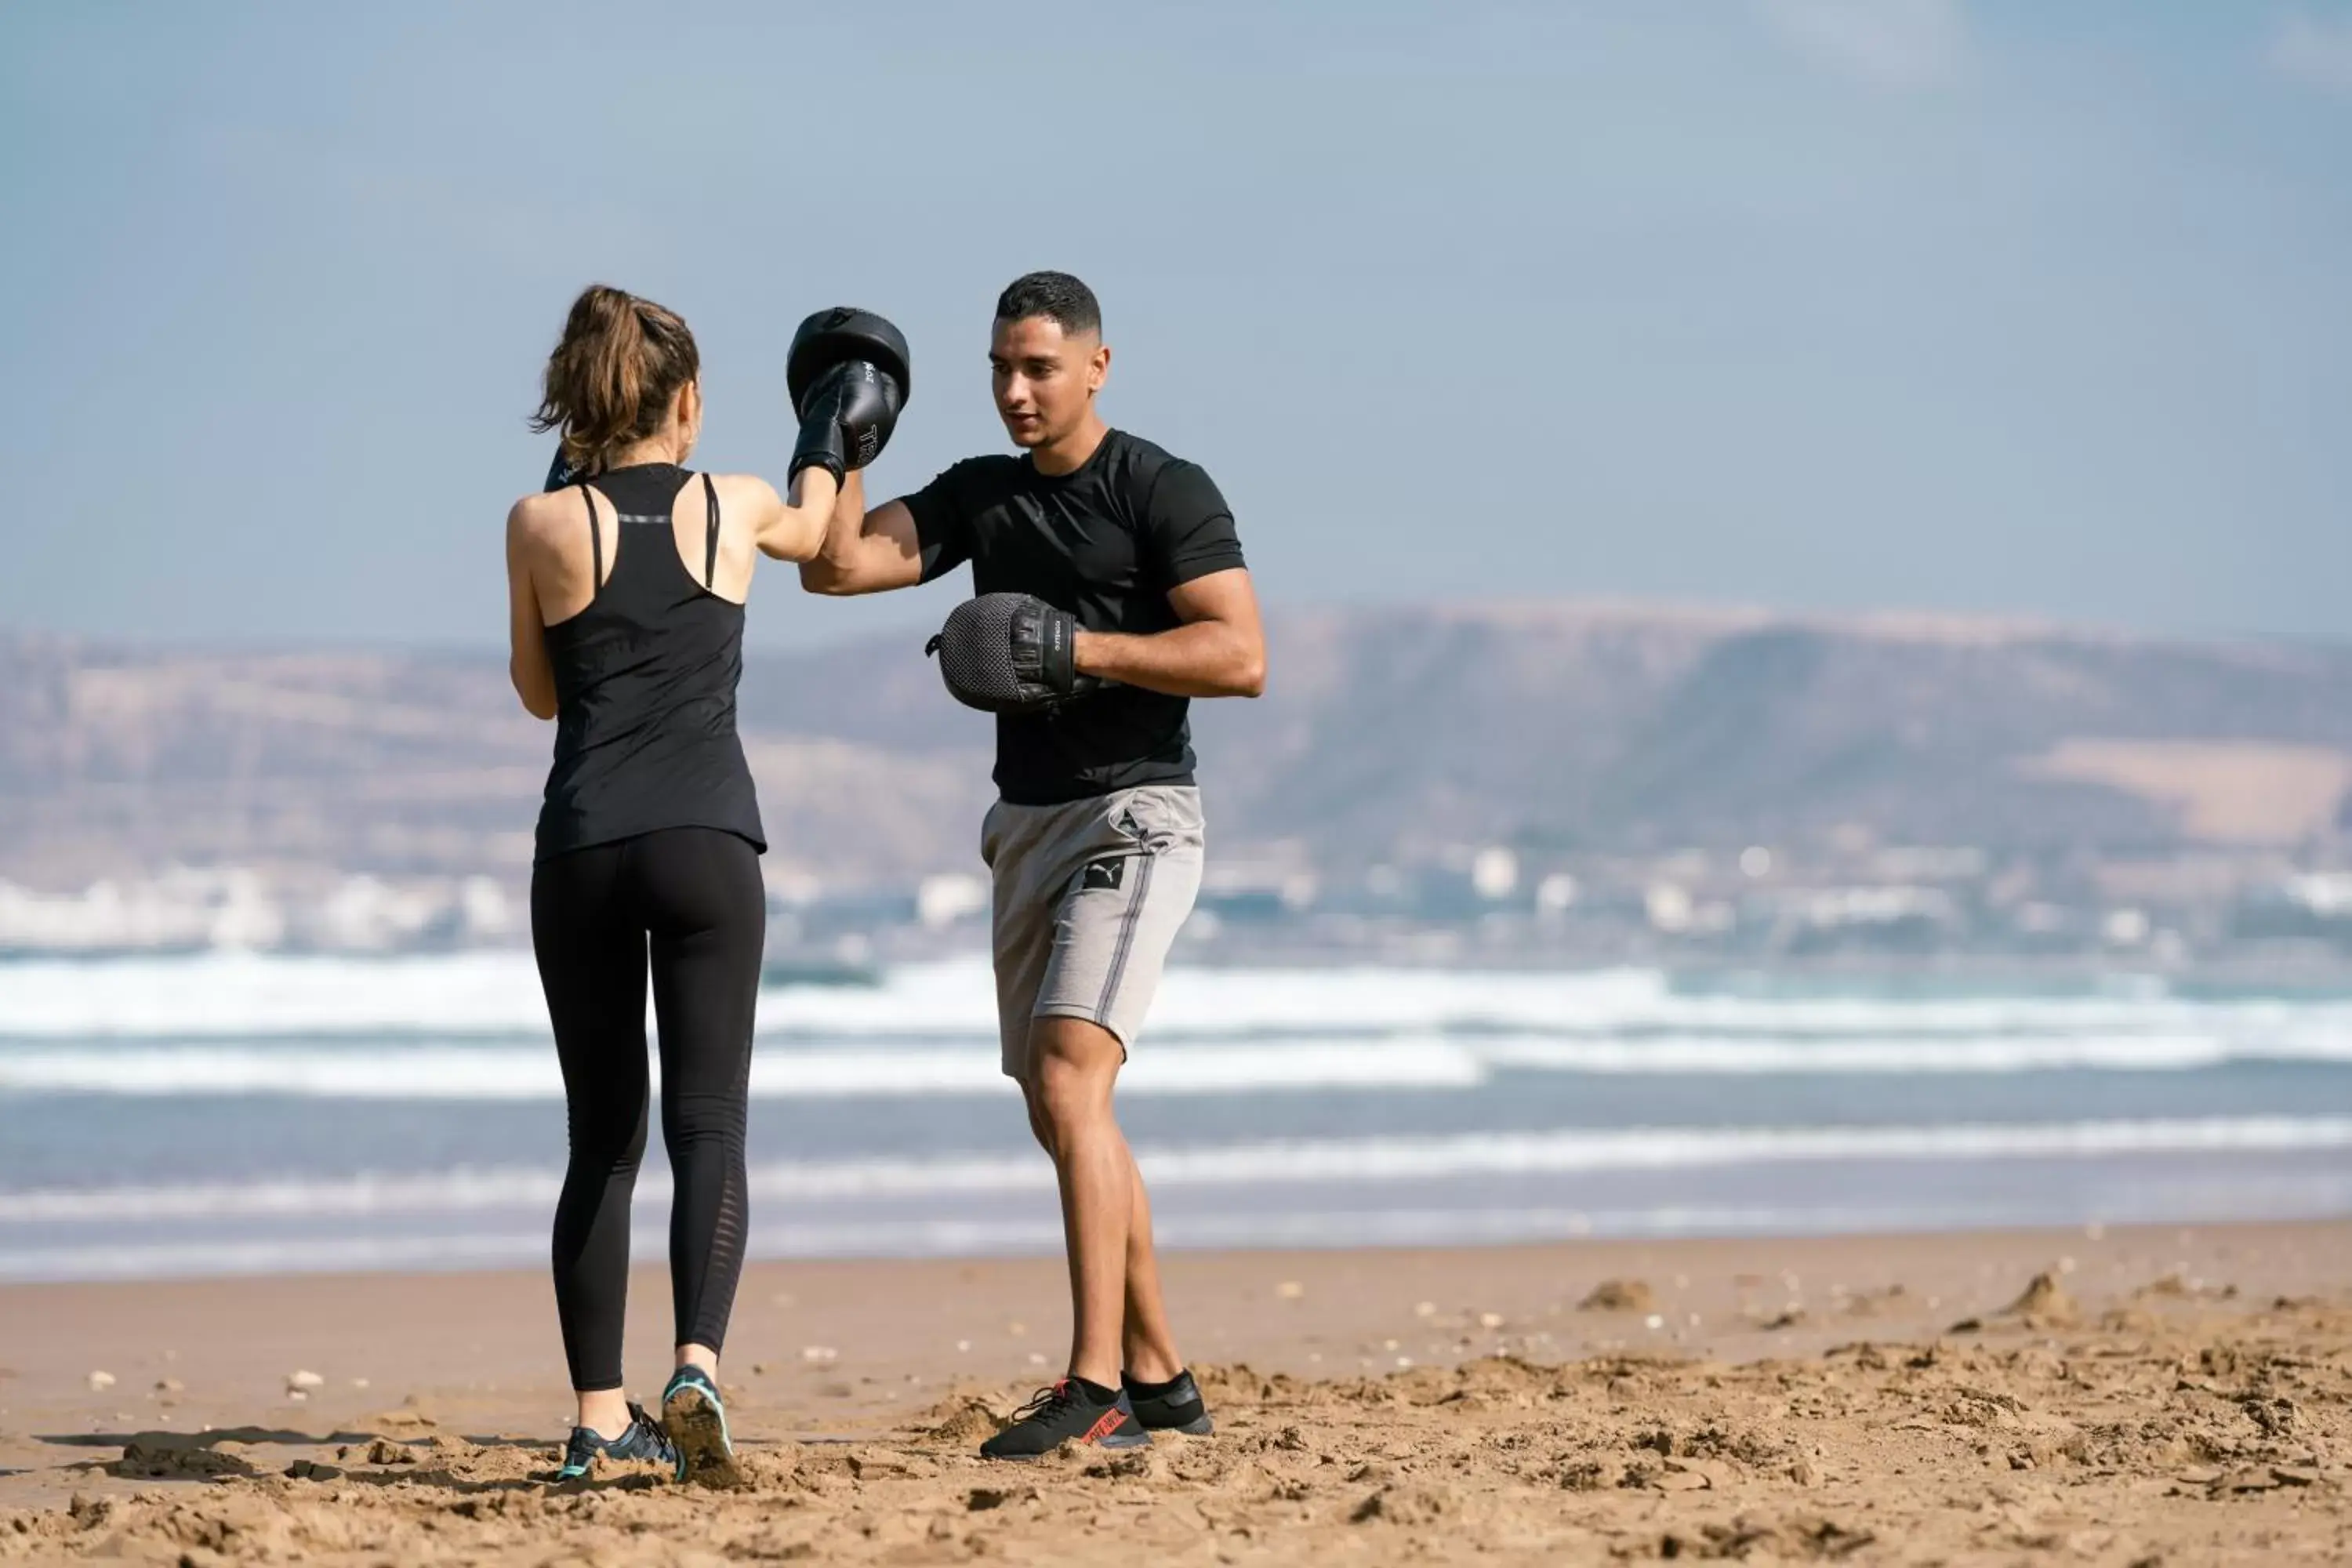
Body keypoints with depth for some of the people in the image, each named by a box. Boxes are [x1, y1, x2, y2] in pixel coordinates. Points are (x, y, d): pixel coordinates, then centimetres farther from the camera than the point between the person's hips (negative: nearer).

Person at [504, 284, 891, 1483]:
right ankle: (698, 1366, -28)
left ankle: (600, 1417, 10)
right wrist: (828, 438, 51)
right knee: (707, 1126, -6)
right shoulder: (733, 508, 6)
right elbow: (811, 529, 31)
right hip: (704, 841, -1)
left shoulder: (542, 525, 3)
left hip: (581, 848, 1)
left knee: (601, 1142, 11)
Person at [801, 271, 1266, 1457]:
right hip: (1026, 825, 8)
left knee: (1069, 1082, -23)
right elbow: (834, 567, 3)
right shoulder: (978, 495, 12)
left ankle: (1095, 1382, -26)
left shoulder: (1163, 491, -7)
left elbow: (1242, 659, -17)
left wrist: (1079, 650, -22)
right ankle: (1160, 1380, 20)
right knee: (1061, 1119, 11)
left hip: (1134, 816, -8)